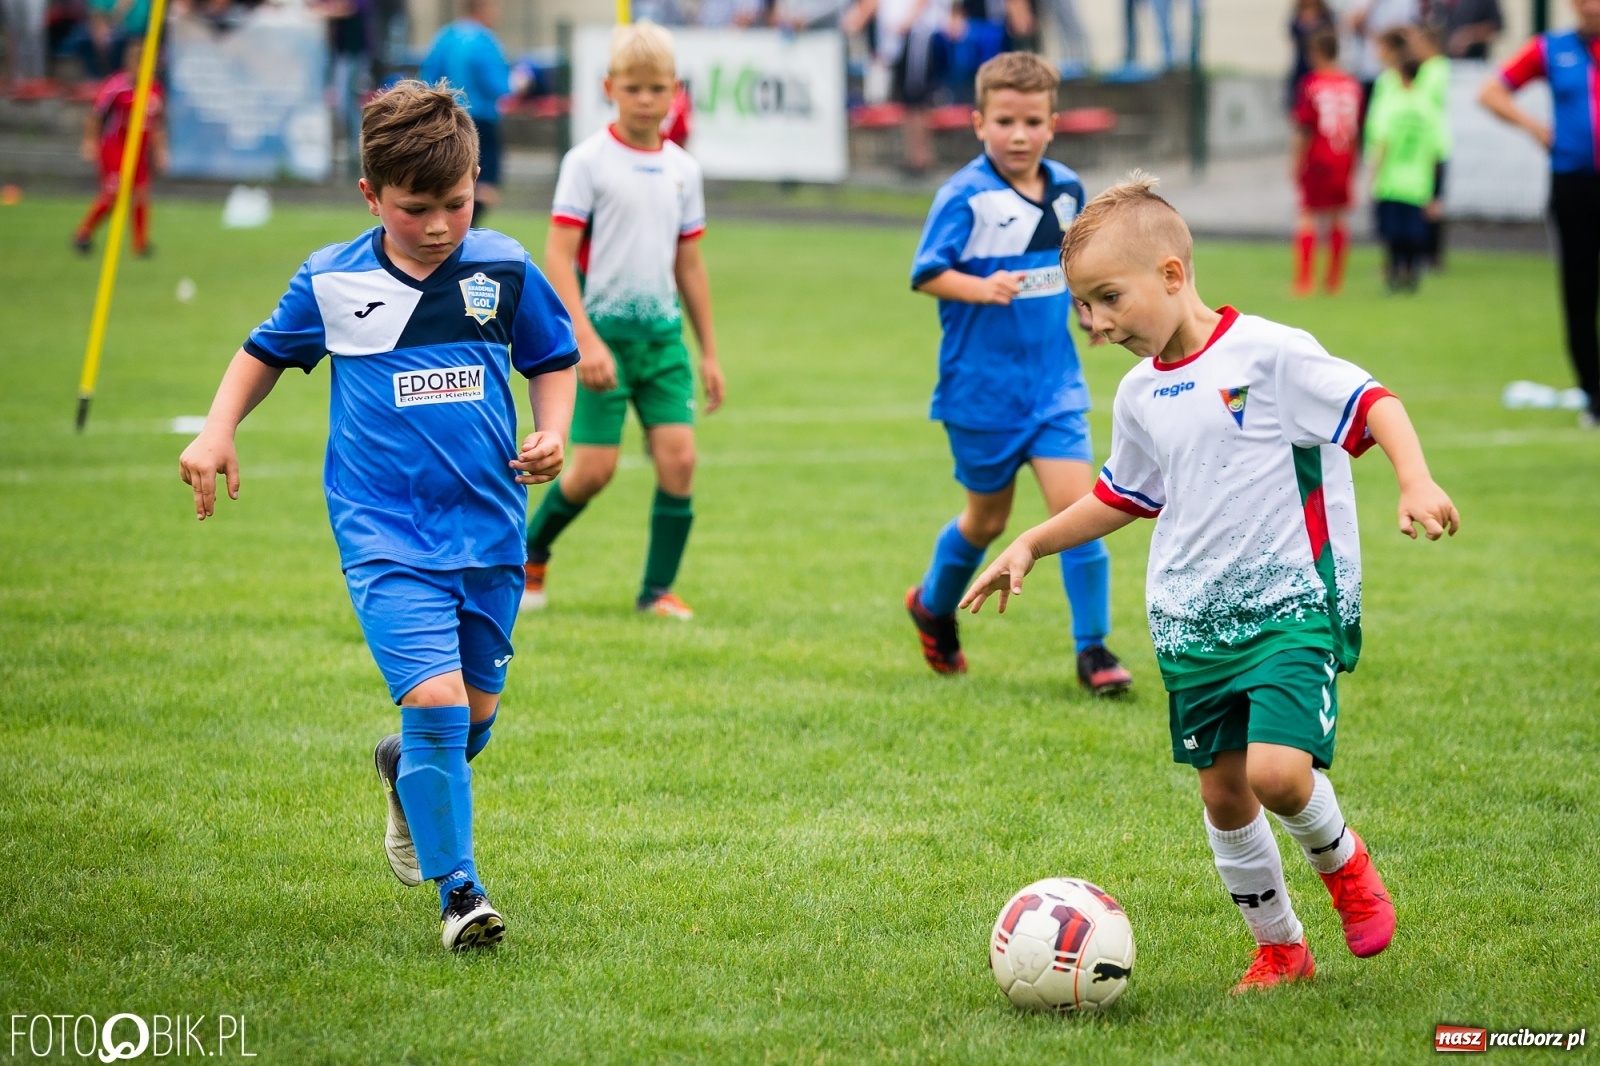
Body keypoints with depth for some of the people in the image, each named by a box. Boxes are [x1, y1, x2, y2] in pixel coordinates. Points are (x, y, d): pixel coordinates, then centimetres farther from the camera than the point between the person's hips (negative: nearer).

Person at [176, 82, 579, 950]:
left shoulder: (504, 271, -1)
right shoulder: (332, 282, -2)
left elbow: (553, 360, 13)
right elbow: (265, 352, 16)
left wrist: (552, 433, -5)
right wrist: (217, 431, 3)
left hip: (489, 524, 3)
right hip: (384, 530, -3)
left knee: (477, 707, 14)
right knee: (433, 695, -19)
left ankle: (408, 774, 49)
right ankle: (458, 888, -8)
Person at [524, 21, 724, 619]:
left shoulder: (682, 169, 9)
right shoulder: (588, 162, -7)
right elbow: (558, 257, -11)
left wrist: (709, 353, 16)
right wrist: (586, 340, -20)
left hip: (663, 332, 5)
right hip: (603, 329, -5)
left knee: (678, 456, -7)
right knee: (595, 467, -6)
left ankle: (657, 589, 3)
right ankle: (530, 554, 20)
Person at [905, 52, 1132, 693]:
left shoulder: (1067, 190, 4)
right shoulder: (966, 196, -14)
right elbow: (926, 274, -17)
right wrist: (981, 288, -32)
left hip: (1054, 382, 3)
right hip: (982, 387, -3)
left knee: (1075, 502, -11)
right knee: (987, 518, 13)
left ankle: (1092, 648, -2)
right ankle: (934, 605, 43)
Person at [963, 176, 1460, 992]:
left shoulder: (1268, 355, -11)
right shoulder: (1140, 394, 12)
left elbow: (1371, 404, -12)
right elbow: (1123, 496, 27)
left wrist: (1416, 482, -28)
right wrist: (1032, 545, 23)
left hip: (1290, 603, -6)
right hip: (1190, 621, 7)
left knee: (1277, 771, -21)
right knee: (1222, 792, 7)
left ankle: (1341, 860, 11)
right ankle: (1278, 947, 23)